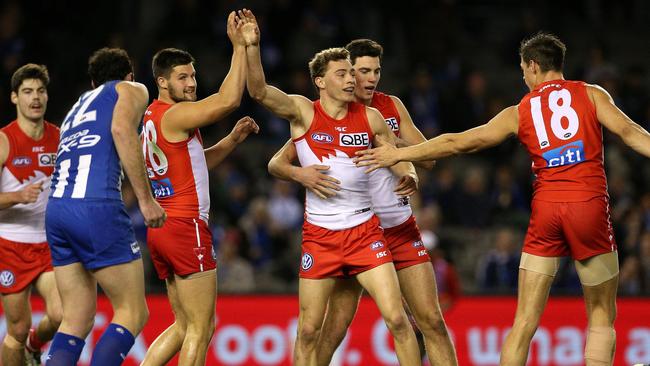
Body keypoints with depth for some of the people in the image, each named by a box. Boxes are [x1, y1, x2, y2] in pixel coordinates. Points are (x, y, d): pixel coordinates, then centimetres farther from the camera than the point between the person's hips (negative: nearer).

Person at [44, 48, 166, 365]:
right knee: (132, 314, -1)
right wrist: (145, 198, -9)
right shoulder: (132, 90, 14)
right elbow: (122, 130, -7)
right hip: (96, 207, -7)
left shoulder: (79, 105, 33)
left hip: (56, 208, 7)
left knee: (77, 319, 9)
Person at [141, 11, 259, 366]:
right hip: (185, 227, -10)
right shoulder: (174, 114, -11)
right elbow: (229, 99, -22)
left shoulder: (152, 117, 19)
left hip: (161, 228, 10)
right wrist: (239, 47, -17)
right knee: (201, 328, -5)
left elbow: (197, 162, 26)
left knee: (185, 325, 15)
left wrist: (233, 139, 14)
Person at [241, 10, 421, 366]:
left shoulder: (370, 117, 2)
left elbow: (399, 157, 11)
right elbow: (259, 91, -19)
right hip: (319, 234, -1)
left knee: (396, 318, -9)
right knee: (308, 330, 4)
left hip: (364, 230, 1)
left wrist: (408, 177, -13)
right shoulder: (302, 112, -4)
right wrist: (252, 45, -33)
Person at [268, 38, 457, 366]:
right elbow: (276, 163, -5)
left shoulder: (391, 106, 5)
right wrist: (300, 173, -28)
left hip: (400, 226, 3)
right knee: (333, 329, -5)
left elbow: (427, 158, 3)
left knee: (432, 321, -1)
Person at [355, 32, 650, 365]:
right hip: (590, 204, -1)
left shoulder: (519, 112, 12)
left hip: (545, 207, 1)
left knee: (525, 321, 4)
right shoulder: (591, 95, 8)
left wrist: (398, 154, 20)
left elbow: (458, 143, 12)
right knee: (601, 318, 7)